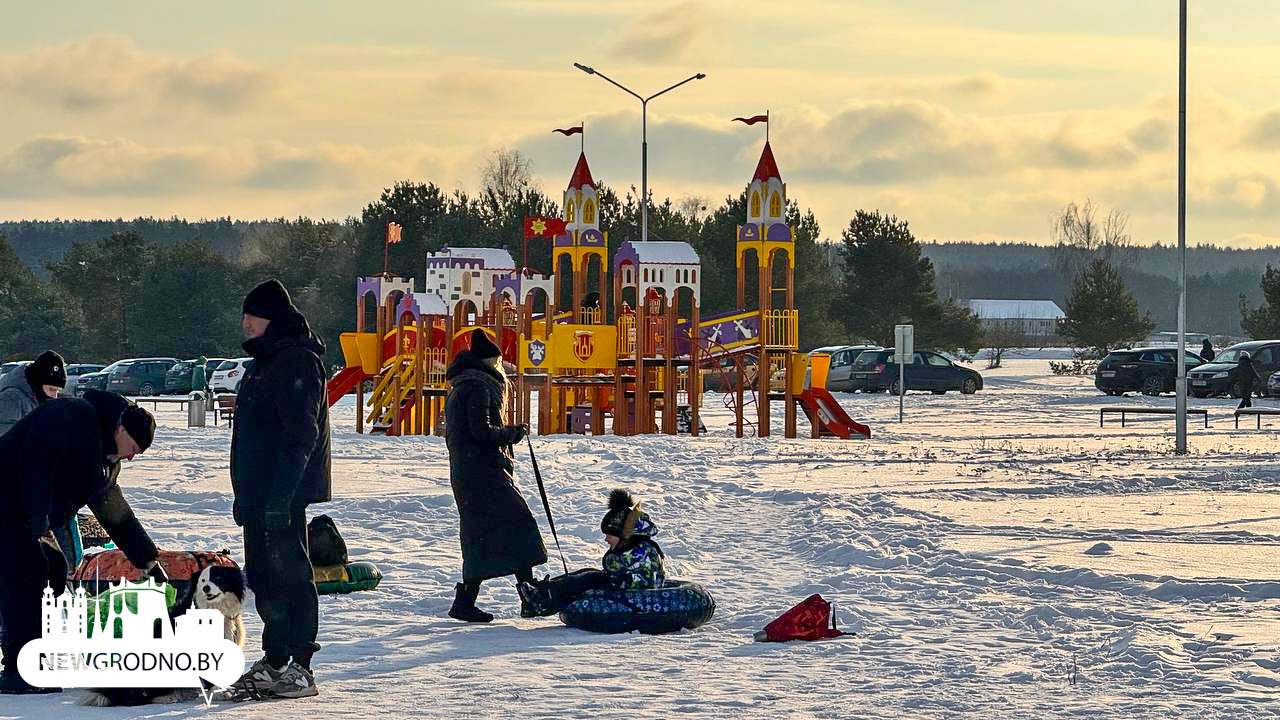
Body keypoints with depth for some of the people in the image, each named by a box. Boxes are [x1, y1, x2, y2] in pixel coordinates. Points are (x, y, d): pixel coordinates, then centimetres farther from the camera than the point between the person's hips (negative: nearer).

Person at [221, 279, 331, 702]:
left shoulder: (297, 363, -14)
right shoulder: (266, 362, 18)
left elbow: (301, 435, -21)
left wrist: (280, 496, -25)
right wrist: (245, 495, 21)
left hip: (283, 495, -10)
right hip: (259, 494, 10)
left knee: (289, 574, -7)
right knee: (262, 574, 14)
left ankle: (298, 670, -4)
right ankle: (275, 661, 22)